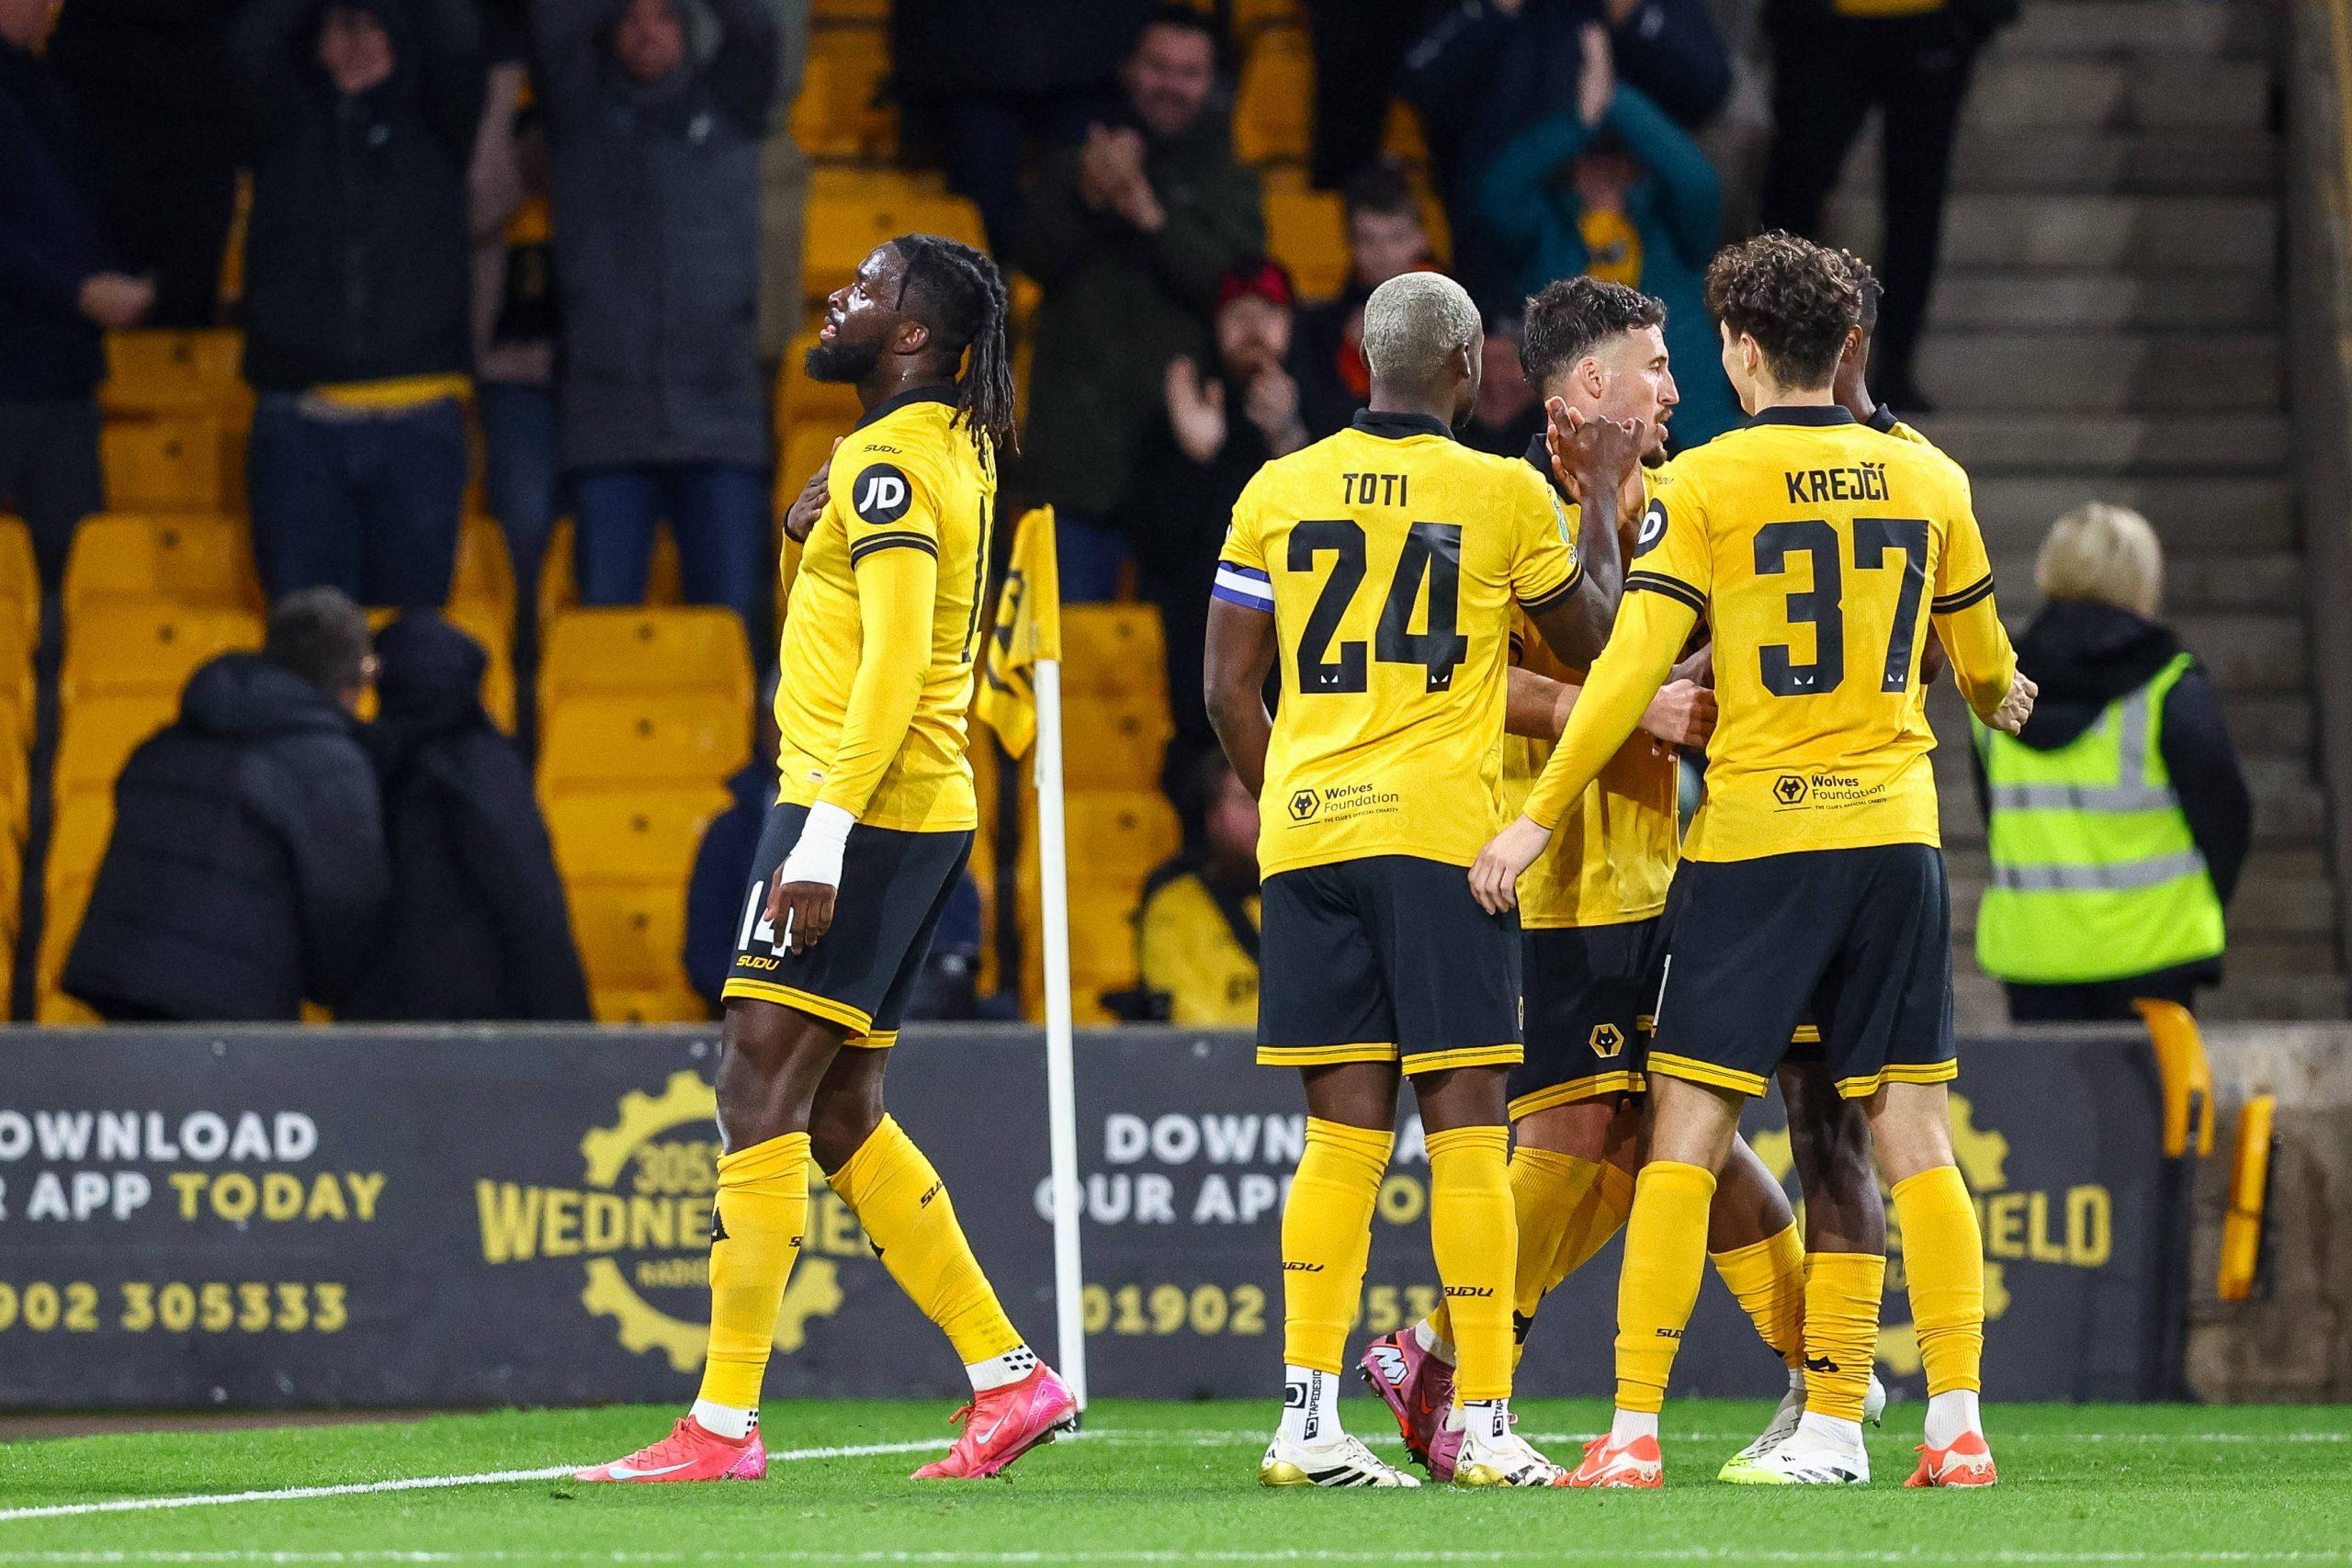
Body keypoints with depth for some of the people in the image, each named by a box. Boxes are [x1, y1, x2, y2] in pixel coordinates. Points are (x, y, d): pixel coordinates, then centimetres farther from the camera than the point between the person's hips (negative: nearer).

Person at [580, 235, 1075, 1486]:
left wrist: (822, 839, -26)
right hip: (925, 817, 10)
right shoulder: (959, 447, 15)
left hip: (858, 809, -10)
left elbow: (892, 667, -22)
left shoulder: (887, 463, -14)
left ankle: (725, 1422, -13)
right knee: (843, 1116, 14)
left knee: (758, 1094, -10)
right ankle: (1009, 1379, 13)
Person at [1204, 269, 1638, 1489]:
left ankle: (1308, 1415, 1)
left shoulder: (1280, 492, 7)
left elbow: (1227, 689, 8)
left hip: (1307, 833, 3)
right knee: (1465, 1127, 0)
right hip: (1441, 830, -3)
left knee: (1344, 1134, 6)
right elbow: (1588, 641, 14)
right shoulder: (1506, 495, -2)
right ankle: (1482, 1423, -2)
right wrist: (1603, 497, 24)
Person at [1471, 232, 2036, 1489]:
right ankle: (1957, 1423, -1)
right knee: (1912, 1134, 5)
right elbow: (1984, 667, 21)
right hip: (1893, 832, 3)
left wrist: (1537, 818, -2)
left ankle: (1634, 1430, -3)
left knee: (1686, 1132, 0)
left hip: (1754, 839, -3)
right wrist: (1999, 700, 45)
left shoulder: (1704, 485, -5)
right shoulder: (1929, 481, 8)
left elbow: (1631, 671, -9)